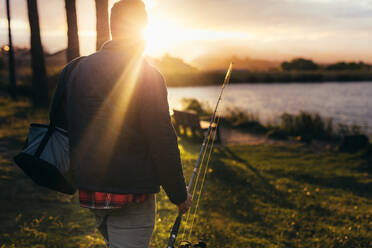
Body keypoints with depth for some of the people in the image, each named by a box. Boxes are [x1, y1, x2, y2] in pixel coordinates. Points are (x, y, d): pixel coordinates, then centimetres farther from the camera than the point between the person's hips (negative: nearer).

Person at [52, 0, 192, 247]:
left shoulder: (75, 69, 6)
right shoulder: (147, 75, -13)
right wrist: (179, 194, -5)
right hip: (131, 193, -7)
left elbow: (60, 123, 11)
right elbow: (162, 142, -16)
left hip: (88, 188, 7)